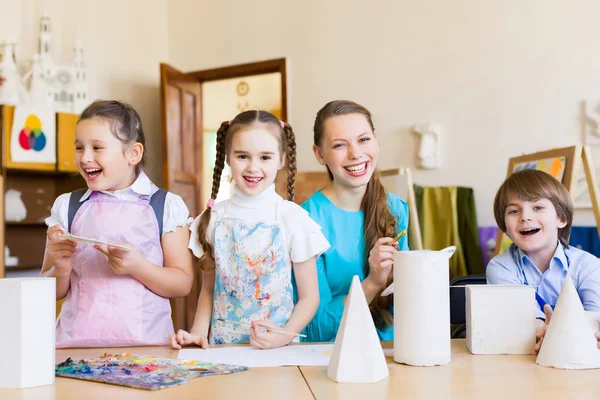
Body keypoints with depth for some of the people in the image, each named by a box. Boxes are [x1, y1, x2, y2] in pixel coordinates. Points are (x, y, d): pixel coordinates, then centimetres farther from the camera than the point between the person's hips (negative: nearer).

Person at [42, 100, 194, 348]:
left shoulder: (166, 206, 2)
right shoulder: (66, 207, 8)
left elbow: (182, 285, 1)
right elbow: (51, 293, 14)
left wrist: (137, 266, -14)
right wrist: (61, 269, -7)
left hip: (144, 343, -1)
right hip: (76, 342, 2)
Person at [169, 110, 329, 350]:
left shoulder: (293, 218, -4)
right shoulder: (213, 218, 4)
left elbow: (309, 296, 0)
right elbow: (208, 289, 12)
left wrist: (285, 336, -15)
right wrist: (198, 332, -3)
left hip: (277, 348, -2)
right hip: (221, 345, 2)